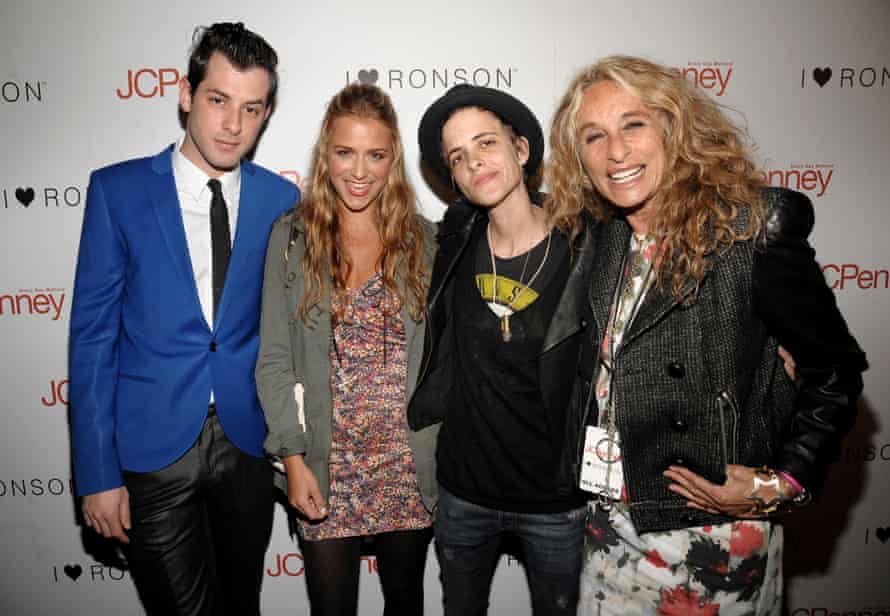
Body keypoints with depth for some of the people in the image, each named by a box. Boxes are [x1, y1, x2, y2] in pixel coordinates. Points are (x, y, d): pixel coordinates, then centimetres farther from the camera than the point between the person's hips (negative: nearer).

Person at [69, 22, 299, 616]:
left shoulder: (282, 200, -1)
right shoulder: (118, 190, -6)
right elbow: (93, 336, -6)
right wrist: (98, 473, -8)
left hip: (248, 442, 2)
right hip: (152, 448, -2)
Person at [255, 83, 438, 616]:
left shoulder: (424, 241, 0)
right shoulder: (292, 237, -2)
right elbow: (274, 361, -2)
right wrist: (293, 458, -7)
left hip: (411, 466, 1)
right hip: (327, 468, -1)